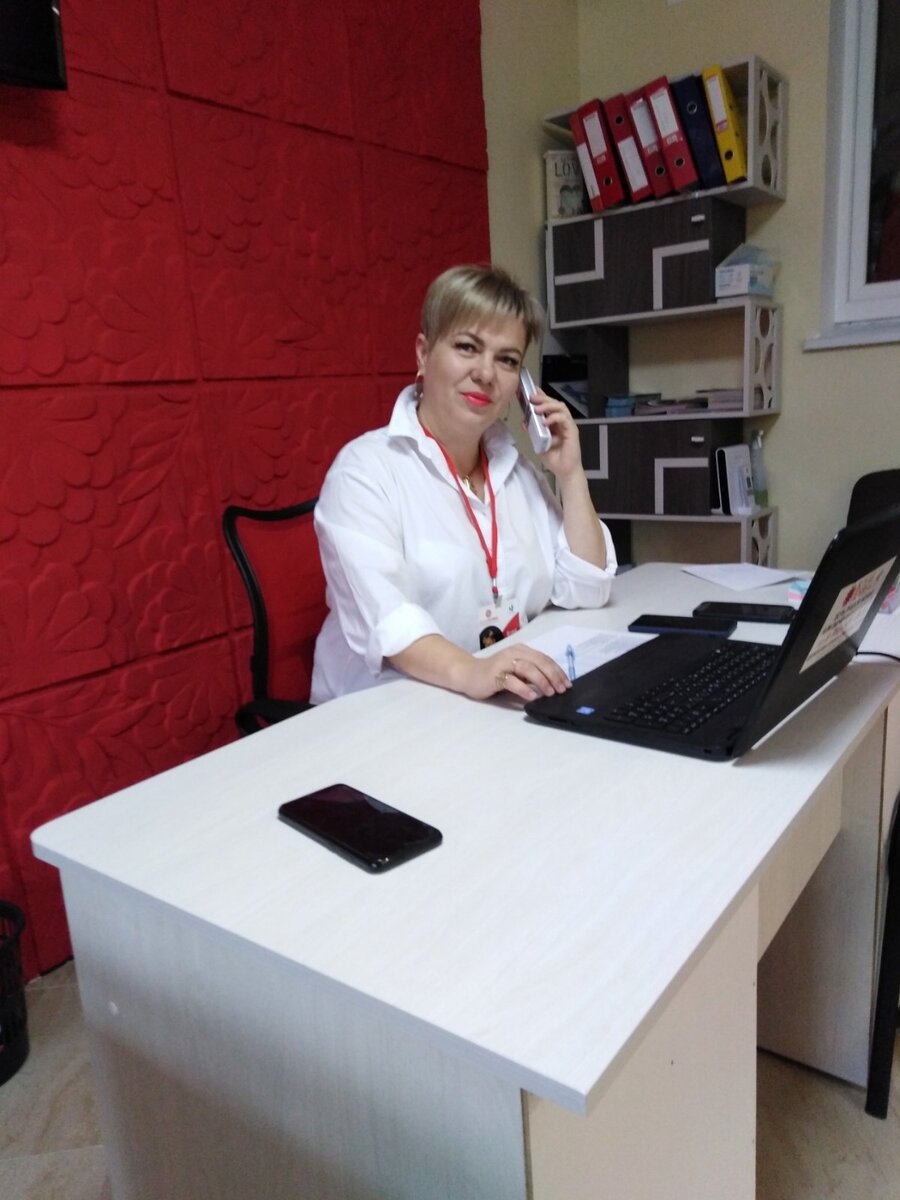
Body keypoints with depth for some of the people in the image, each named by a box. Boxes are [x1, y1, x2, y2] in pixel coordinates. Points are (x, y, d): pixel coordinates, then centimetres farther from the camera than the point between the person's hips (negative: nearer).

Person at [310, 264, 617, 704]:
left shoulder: (516, 466, 10)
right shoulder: (365, 467, -9)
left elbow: (586, 591, 7)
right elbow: (380, 614, -23)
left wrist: (570, 473, 0)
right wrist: (467, 672, -39)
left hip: (509, 705, 6)